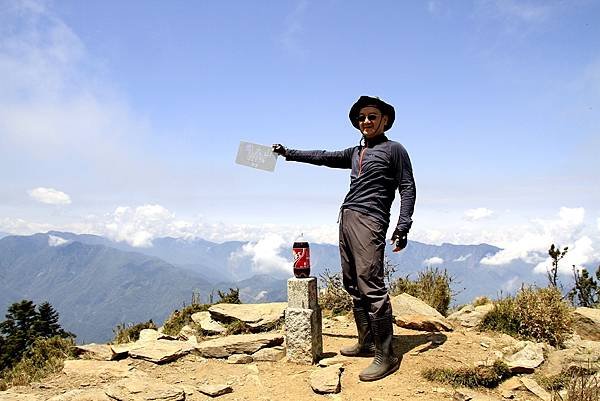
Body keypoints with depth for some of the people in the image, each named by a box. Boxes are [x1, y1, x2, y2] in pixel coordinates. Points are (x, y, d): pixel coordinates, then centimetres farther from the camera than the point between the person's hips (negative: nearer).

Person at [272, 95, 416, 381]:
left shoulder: (394, 150, 5)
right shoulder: (355, 153, 23)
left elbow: (407, 188, 0)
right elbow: (323, 157, 29)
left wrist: (403, 227, -11)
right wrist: (289, 153, 29)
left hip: (370, 220, -7)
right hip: (346, 218, 7)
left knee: (370, 286, -14)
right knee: (353, 285, 7)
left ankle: (385, 356, -10)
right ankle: (366, 343, 16)